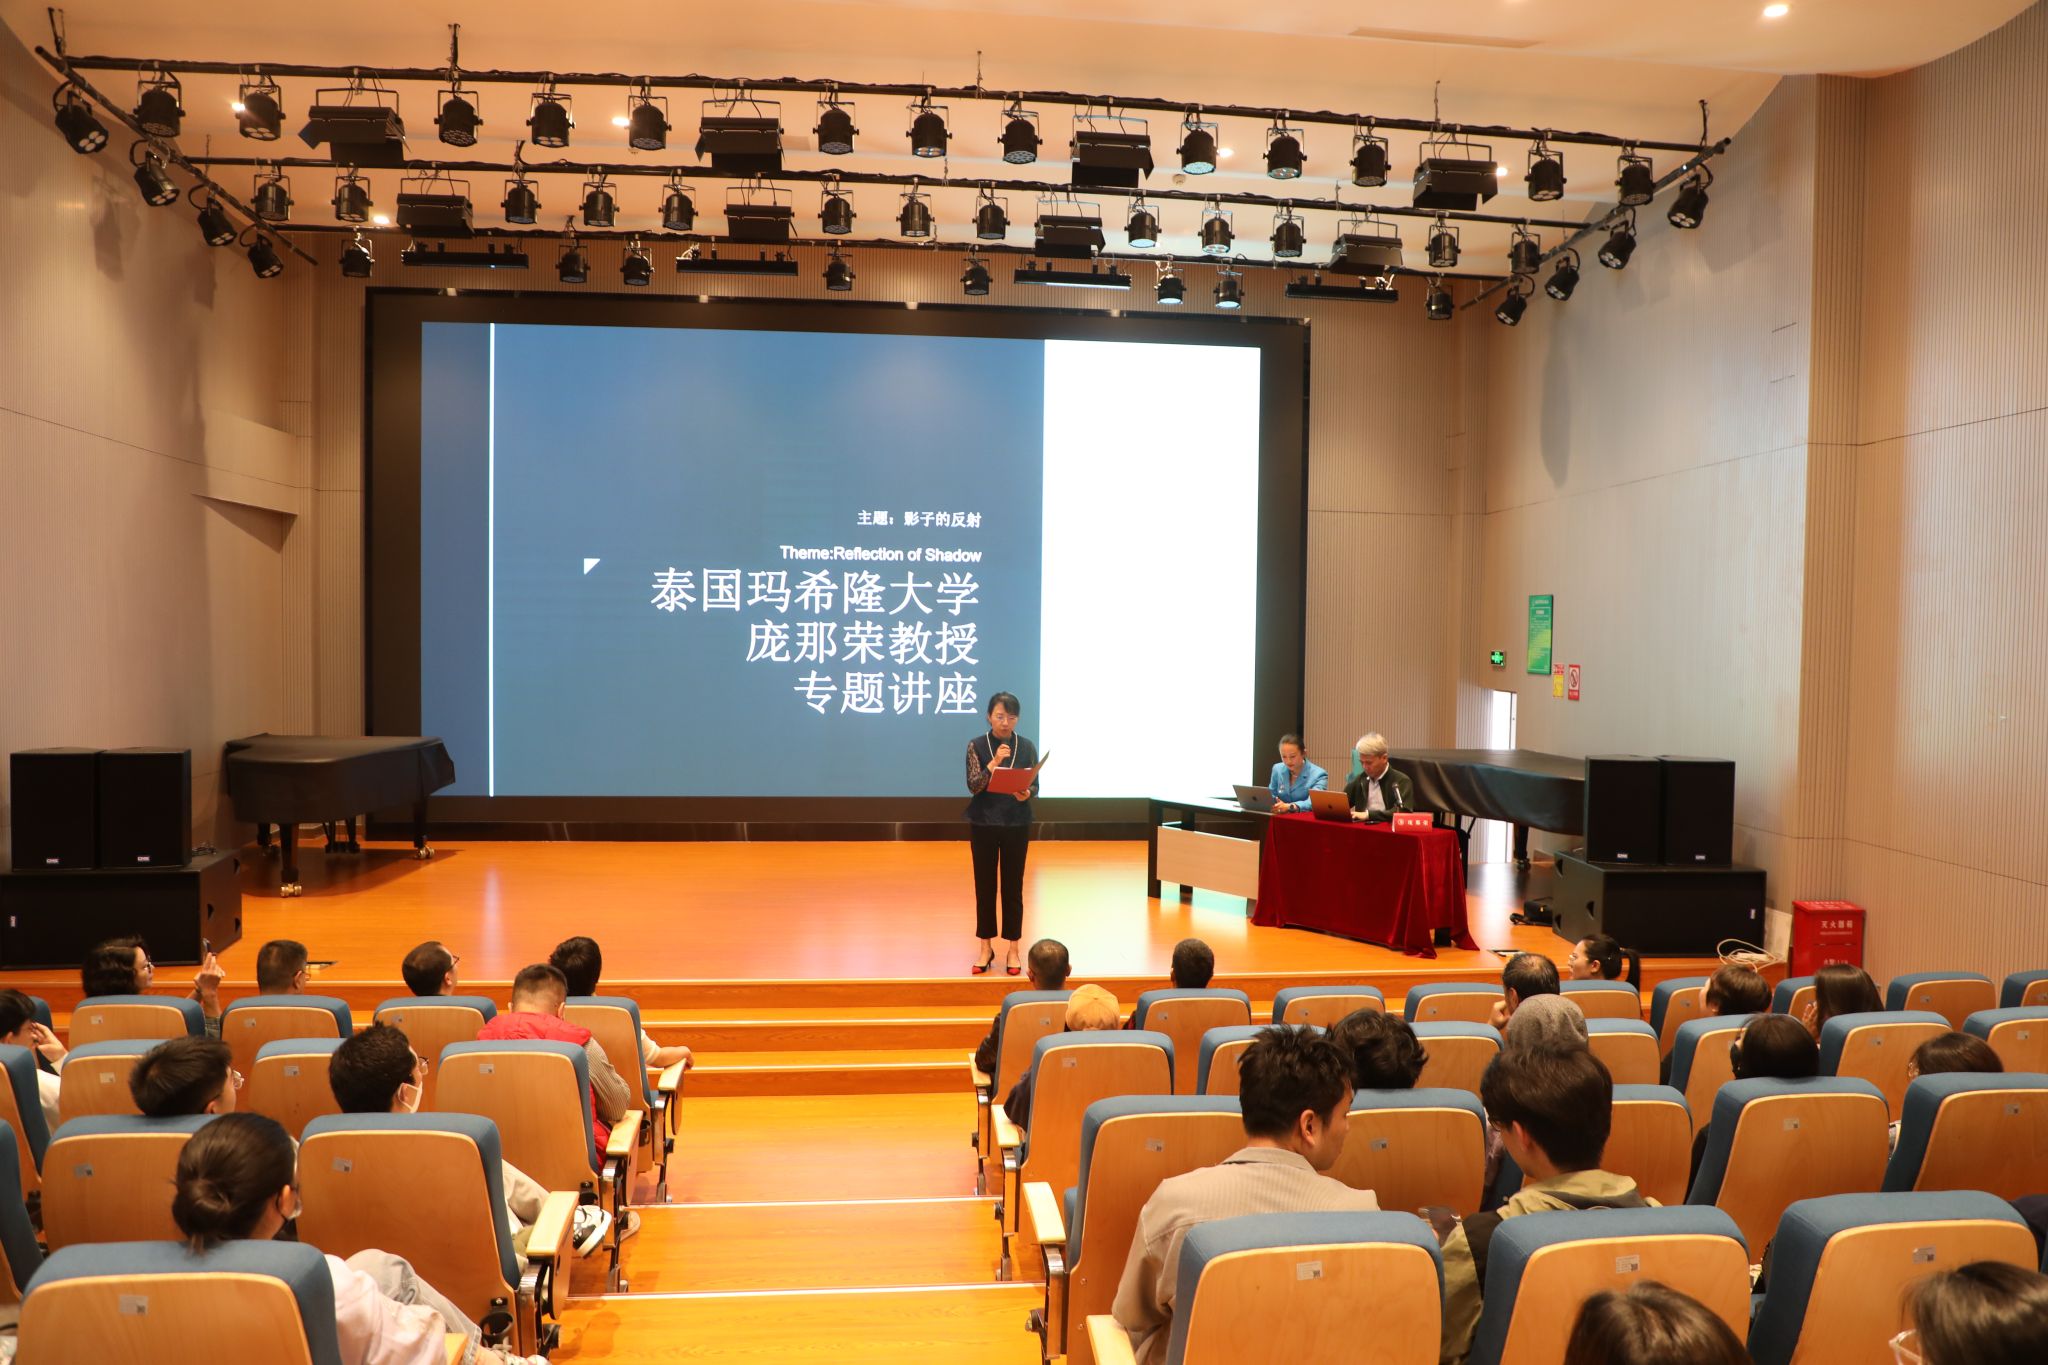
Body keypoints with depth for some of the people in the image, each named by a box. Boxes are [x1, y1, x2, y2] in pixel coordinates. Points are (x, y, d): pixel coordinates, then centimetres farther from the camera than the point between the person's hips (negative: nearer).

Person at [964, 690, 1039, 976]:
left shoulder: (1027, 747, -1)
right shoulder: (977, 745, -4)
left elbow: (1035, 785, 2)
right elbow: (973, 785, -12)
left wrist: (1026, 794, -20)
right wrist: (994, 763, -25)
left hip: (1016, 825, 1)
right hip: (983, 824, 0)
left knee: (1013, 886, 5)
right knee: (985, 885, 6)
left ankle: (1013, 950, 14)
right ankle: (986, 947, 17)